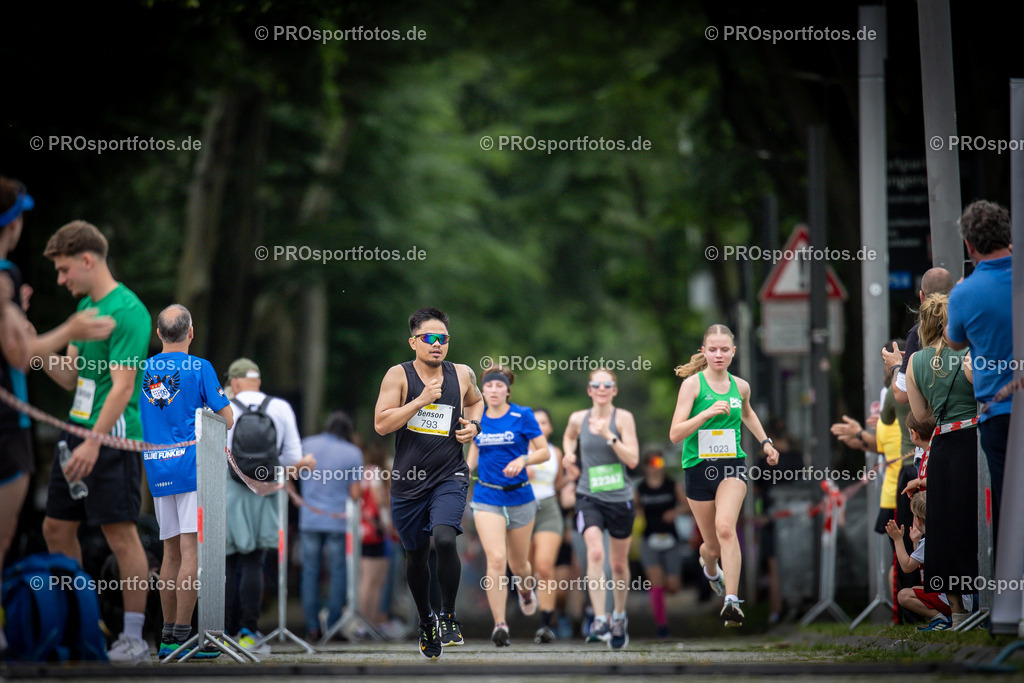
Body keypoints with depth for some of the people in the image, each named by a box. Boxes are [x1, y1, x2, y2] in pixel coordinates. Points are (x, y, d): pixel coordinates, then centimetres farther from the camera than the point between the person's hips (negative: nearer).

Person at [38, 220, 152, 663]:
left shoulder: (127, 311, -13)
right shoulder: (84, 307, 15)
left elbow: (123, 384, -18)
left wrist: (93, 442, -23)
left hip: (112, 437, -9)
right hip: (77, 428, 9)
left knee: (121, 534, -6)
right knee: (57, 527, 11)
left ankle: (134, 638, -1)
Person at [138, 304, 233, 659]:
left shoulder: (143, 370, 8)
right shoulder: (199, 368, -6)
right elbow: (226, 419, -4)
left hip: (156, 468, 6)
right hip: (192, 465, -6)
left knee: (172, 553, 12)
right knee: (192, 551, -7)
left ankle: (168, 635, 13)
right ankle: (181, 634, -13)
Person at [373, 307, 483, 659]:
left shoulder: (462, 374, 3)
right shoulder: (398, 375, -6)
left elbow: (476, 400, 26)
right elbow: (381, 424, -14)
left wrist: (473, 425, 5)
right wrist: (421, 400, -21)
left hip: (449, 478, 0)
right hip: (408, 481, 0)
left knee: (444, 538, -25)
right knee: (416, 555, 13)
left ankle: (449, 617, -8)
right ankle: (425, 620, 38)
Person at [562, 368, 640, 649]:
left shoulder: (623, 418, -5)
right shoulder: (578, 419, 2)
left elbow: (633, 460, -13)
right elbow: (569, 437, 27)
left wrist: (609, 436, -23)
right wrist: (569, 455, 7)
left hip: (620, 499, 0)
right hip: (589, 497, 0)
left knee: (619, 564, 13)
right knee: (595, 553, -23)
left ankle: (619, 615, 37)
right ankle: (599, 619, -26)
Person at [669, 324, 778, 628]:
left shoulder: (740, 386, 5)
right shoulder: (693, 384, -7)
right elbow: (675, 434, -15)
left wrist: (765, 442, 24)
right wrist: (708, 413, -25)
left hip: (732, 464, 1)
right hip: (698, 466, -1)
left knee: (725, 528, -25)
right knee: (713, 546, 9)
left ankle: (731, 600, -29)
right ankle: (709, 566, 48)